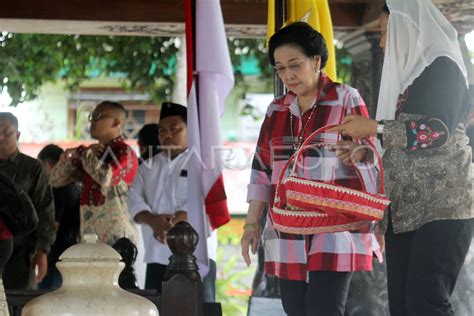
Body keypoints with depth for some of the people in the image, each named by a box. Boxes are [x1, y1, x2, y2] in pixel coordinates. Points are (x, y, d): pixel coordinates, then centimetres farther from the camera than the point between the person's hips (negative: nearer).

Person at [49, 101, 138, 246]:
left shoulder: (124, 152, -6)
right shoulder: (92, 153, 16)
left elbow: (105, 176, -26)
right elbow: (55, 180, 16)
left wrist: (83, 153, -10)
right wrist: (70, 156, -1)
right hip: (89, 237, 7)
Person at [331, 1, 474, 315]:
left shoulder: (441, 67, -4)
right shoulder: (412, 74, 19)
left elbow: (438, 131, -17)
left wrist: (373, 127, -11)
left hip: (443, 207, -8)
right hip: (406, 208, 8)